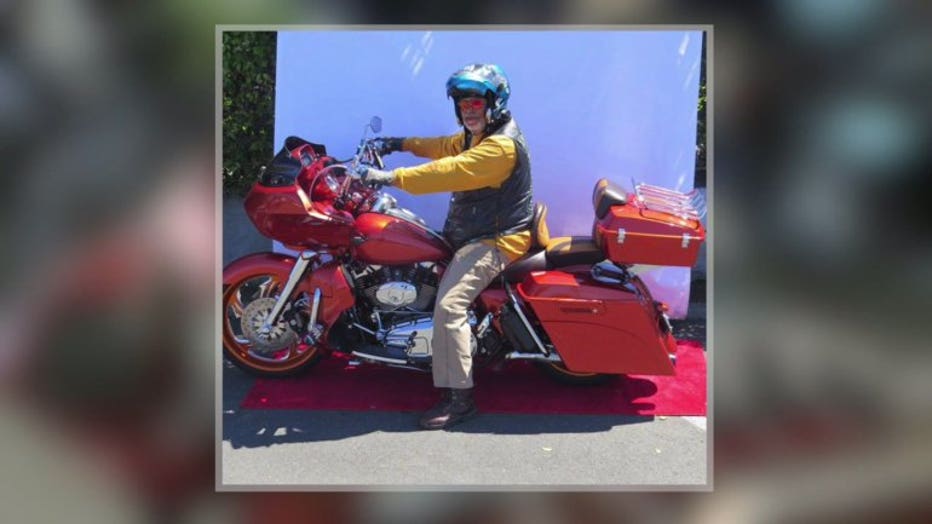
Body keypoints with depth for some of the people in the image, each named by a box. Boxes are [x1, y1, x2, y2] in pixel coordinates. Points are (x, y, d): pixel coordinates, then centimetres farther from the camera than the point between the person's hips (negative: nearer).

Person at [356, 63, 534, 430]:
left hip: (497, 240, -12)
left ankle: (459, 398, -20)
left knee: (448, 304, -25)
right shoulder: (478, 135, 13)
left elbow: (450, 171, -32)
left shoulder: (502, 146, -22)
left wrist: (392, 178, -36)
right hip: (472, 232, 12)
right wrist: (402, 144, 18)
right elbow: (445, 147, 28)